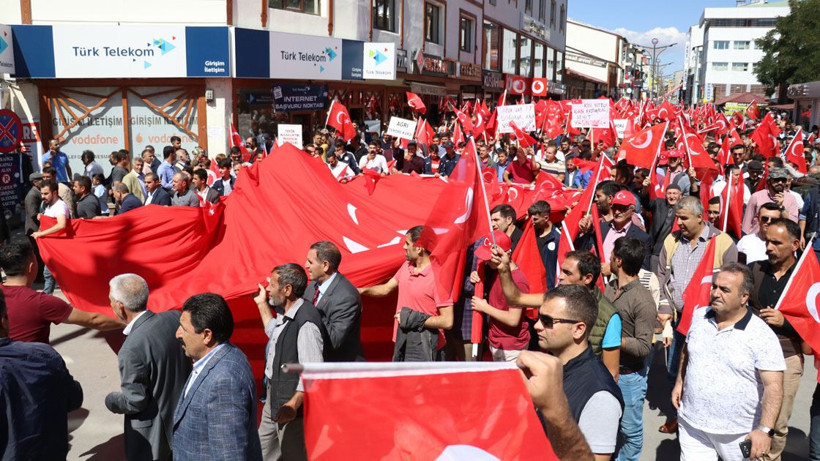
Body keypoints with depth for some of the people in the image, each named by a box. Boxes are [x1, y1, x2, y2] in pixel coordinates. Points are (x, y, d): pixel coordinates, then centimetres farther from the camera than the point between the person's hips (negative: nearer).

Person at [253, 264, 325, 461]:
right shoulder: (285, 313, 3)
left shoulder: (306, 321, -27)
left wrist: (293, 404, -26)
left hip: (292, 401, -10)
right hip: (274, 395, 10)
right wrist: (262, 304, 23)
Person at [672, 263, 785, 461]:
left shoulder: (762, 336, -16)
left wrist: (765, 429, -27)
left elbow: (773, 386, -19)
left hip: (737, 433, -3)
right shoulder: (699, 316, 0)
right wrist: (680, 382, 15)